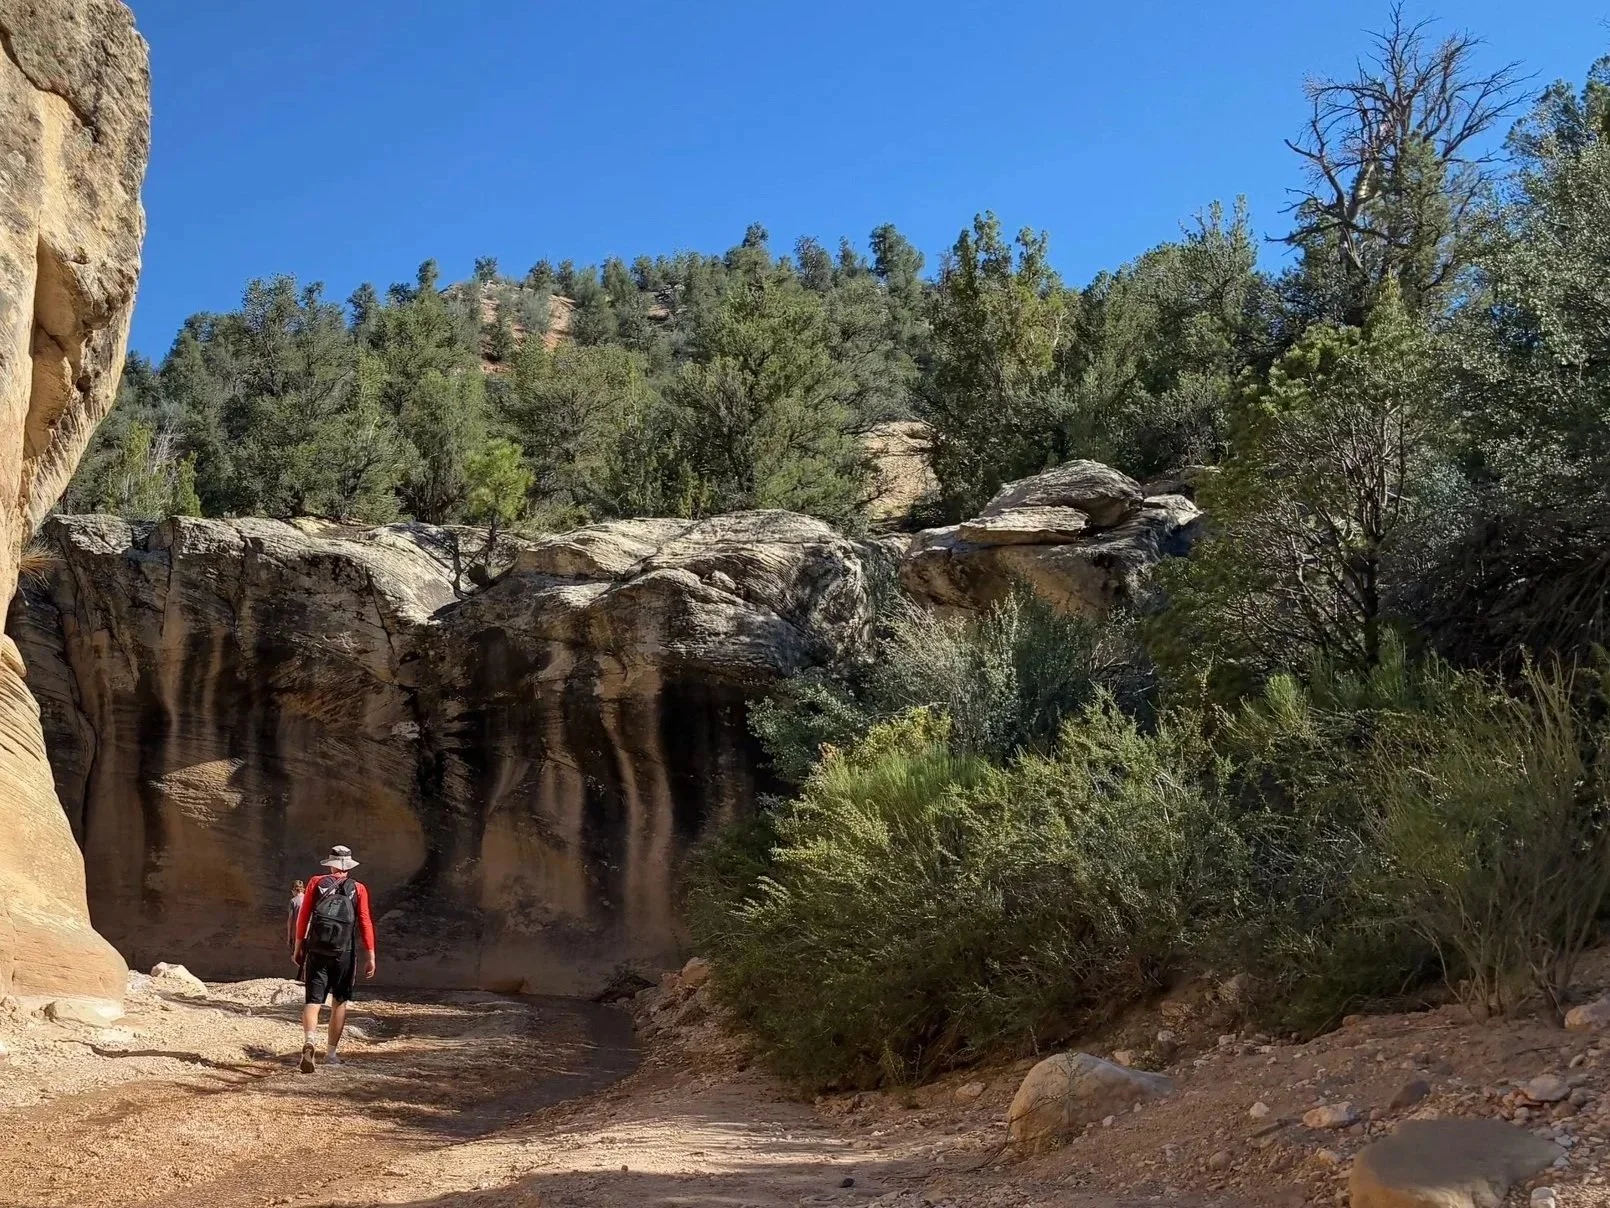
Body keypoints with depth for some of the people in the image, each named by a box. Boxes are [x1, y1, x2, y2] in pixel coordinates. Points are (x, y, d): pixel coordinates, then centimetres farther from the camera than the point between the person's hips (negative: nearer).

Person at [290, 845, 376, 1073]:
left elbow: (303, 917, 2)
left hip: (316, 951, 0)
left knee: (313, 1001, -1)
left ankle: (309, 1041, -27)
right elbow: (365, 923, -3)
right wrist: (370, 956, -1)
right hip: (345, 953, 0)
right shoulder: (358, 889, 2)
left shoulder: (316, 883, 5)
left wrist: (299, 947, 11)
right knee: (339, 1002, 16)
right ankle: (332, 1052, 21)